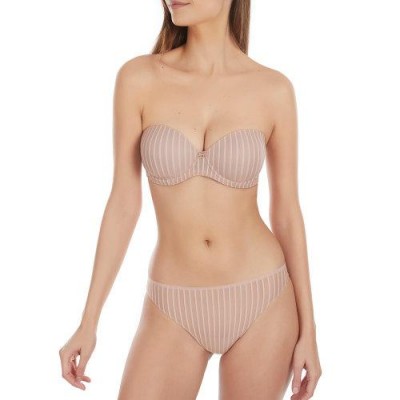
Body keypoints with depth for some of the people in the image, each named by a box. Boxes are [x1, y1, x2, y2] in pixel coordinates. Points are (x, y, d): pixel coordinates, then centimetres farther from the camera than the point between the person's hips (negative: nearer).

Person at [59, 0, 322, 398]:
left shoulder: (274, 89, -5)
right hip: (176, 311, 1)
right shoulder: (138, 78, -5)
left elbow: (287, 213, 0)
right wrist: (88, 322, -2)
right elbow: (123, 202, -2)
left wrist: (308, 331, 2)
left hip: (259, 302, 0)